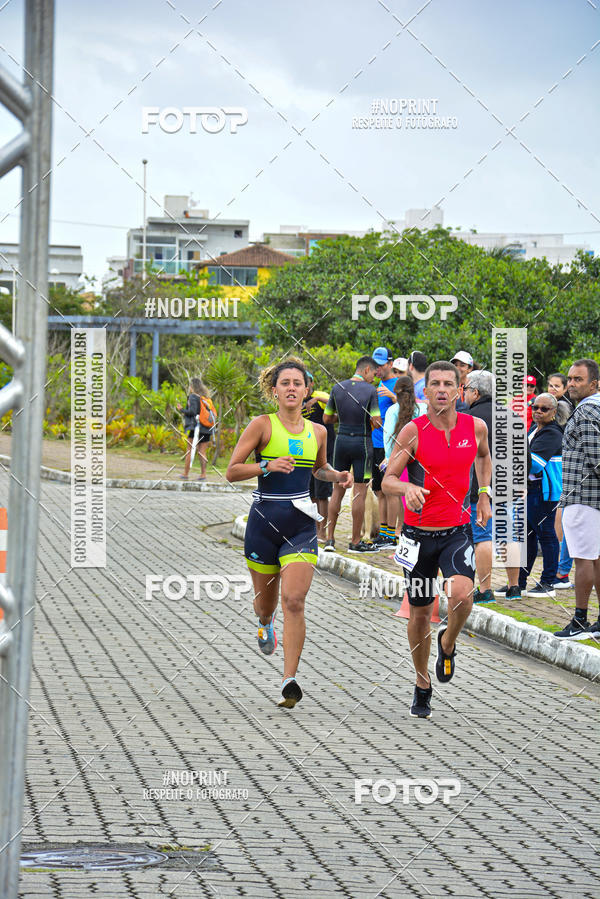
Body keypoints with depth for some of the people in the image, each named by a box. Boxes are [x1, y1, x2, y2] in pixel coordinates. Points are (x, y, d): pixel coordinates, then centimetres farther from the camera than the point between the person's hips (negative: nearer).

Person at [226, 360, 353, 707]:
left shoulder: (317, 431, 8)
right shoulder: (262, 425, -3)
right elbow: (232, 471, -5)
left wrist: (338, 476, 8)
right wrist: (268, 466, -20)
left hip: (301, 524, 1)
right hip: (264, 519, -1)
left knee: (294, 601, -15)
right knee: (266, 600, 13)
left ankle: (290, 680, -15)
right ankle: (265, 622, 53)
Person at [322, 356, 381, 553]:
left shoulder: (337, 388, 2)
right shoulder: (370, 390, -10)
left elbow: (326, 419, 7)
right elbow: (376, 423, -12)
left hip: (342, 441, 4)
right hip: (362, 442, -4)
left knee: (338, 491, 11)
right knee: (360, 493, 2)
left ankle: (330, 539, 8)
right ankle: (355, 542, 4)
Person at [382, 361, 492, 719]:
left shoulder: (475, 427, -1)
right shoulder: (413, 431, -9)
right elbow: (388, 480, -9)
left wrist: (484, 494, 11)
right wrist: (408, 488, -31)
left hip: (458, 531, 0)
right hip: (419, 534, 0)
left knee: (461, 594, -25)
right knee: (420, 612, 9)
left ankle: (448, 643, 8)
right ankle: (422, 686, 29)